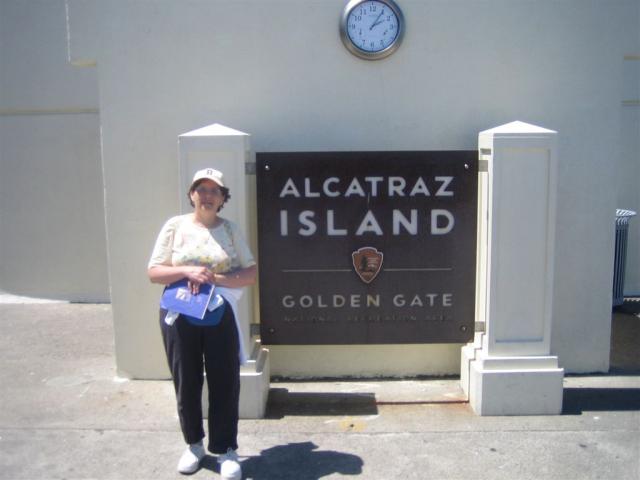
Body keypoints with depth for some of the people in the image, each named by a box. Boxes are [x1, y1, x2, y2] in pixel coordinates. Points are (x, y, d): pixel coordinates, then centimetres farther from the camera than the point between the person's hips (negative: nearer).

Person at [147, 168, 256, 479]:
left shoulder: (230, 229, 3)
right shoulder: (175, 226, 1)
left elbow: (250, 274, -1)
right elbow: (154, 272, 0)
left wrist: (215, 279, -15)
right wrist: (187, 271, -16)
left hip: (220, 316, 0)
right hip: (179, 316, 0)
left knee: (225, 384, 3)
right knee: (186, 383, 11)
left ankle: (226, 450, 18)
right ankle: (194, 444, 30)